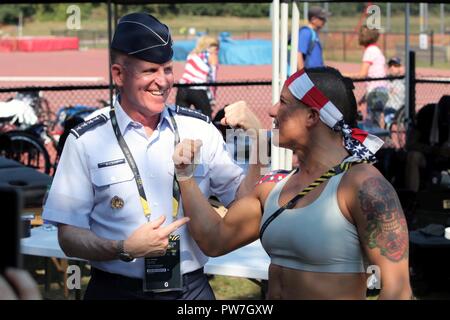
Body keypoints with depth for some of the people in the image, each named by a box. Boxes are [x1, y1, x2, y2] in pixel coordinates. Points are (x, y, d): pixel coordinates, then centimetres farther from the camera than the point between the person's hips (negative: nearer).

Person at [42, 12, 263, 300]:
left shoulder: (200, 129, 1)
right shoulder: (87, 141, -7)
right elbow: (70, 236, -6)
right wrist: (126, 249, -23)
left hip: (192, 289, 3)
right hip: (117, 290, -2)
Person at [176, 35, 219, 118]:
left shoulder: (193, 54, 20)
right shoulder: (212, 56, 5)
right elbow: (211, 79, -2)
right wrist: (212, 99, -2)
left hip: (183, 89, 5)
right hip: (198, 91, -5)